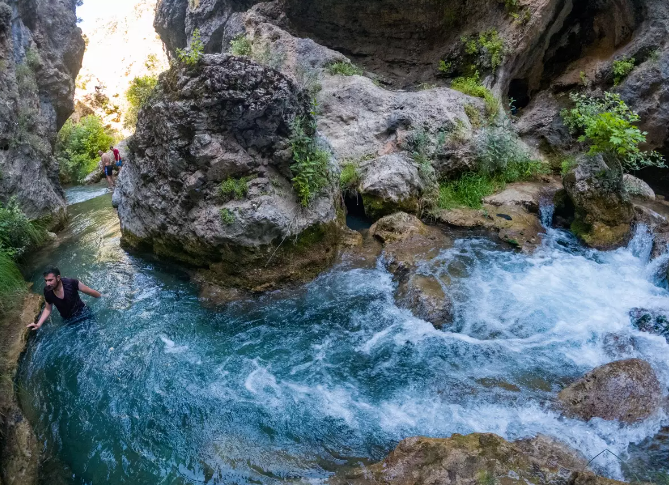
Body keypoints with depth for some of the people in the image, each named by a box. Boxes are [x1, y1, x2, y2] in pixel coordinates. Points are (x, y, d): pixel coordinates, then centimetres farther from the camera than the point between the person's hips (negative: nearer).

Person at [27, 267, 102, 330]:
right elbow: (48, 309, -2)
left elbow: (90, 292, -17)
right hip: (68, 320, 3)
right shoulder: (47, 291, -20)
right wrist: (38, 324, -11)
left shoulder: (71, 283, -31)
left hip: (82, 313, -2)